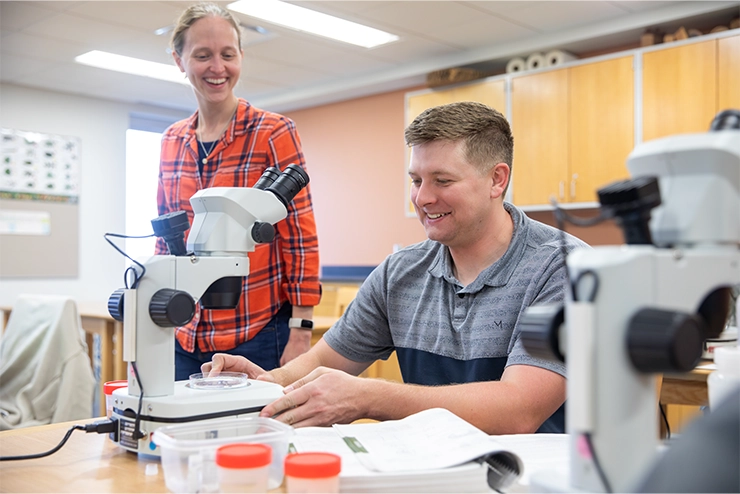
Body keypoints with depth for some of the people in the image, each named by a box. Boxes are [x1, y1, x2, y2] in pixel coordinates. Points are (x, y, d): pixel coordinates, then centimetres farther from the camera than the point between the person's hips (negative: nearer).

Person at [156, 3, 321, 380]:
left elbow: (301, 239, -8)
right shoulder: (171, 142, 9)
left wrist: (300, 332, -11)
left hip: (259, 335, -4)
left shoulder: (275, 133, -6)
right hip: (187, 337, 5)